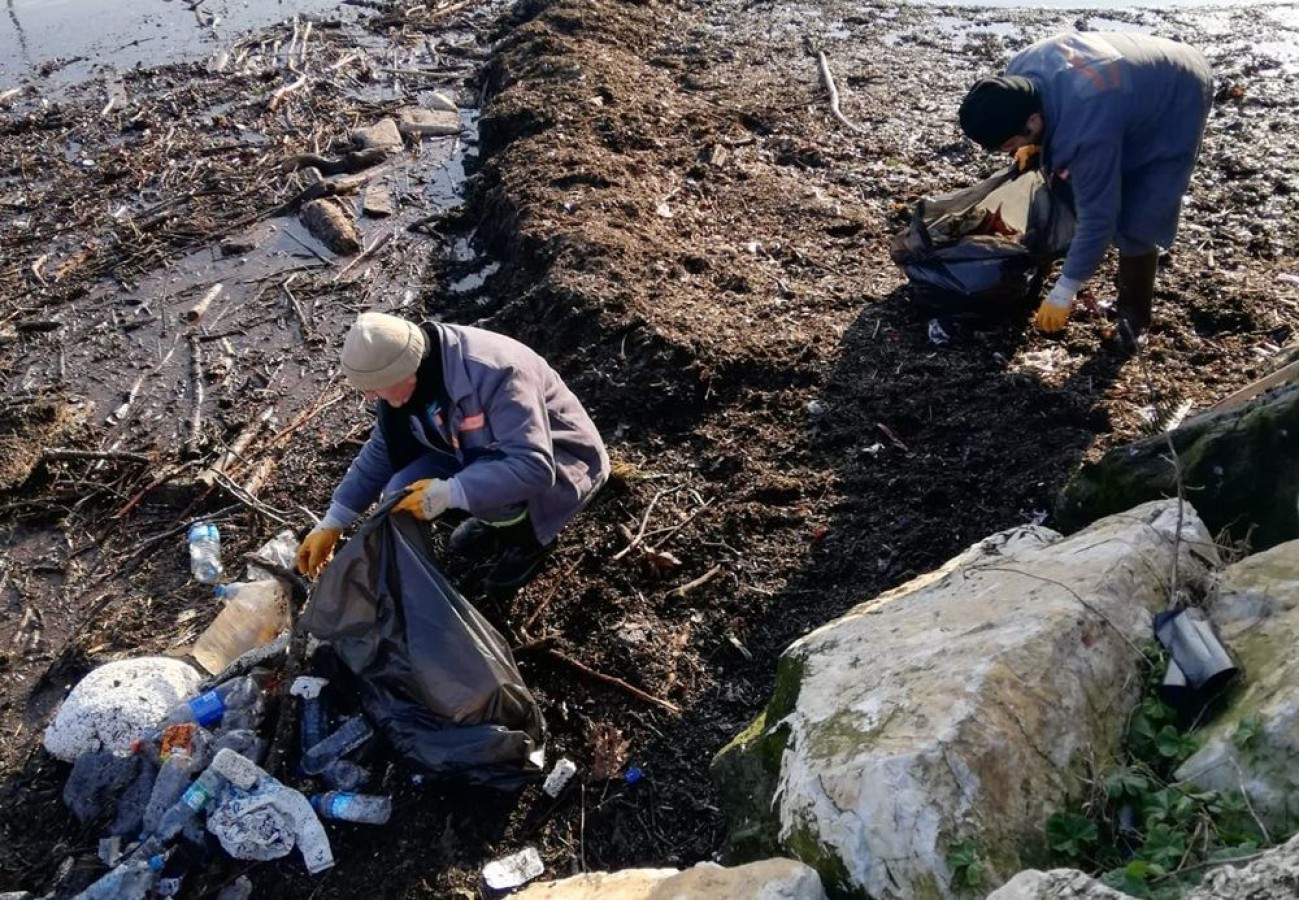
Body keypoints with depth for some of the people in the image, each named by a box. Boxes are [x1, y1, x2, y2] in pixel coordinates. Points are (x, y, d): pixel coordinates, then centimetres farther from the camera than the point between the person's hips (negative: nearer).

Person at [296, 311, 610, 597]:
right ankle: (498, 517, 12)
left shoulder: (493, 374, -36)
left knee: (489, 487, -36)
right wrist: (332, 523, 0)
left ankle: (529, 535, -2)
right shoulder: (405, 371, -12)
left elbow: (534, 467, -40)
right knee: (401, 495, -13)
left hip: (562, 463, -7)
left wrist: (447, 493, -42)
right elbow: (381, 450, 2)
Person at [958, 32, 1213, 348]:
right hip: (1142, 72, 8)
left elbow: (1098, 216, -35)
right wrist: (1032, 144, -5)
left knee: (1133, 222, -13)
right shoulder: (1020, 70, -22)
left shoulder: (1089, 132, -44)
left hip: (1178, 99, -8)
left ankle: (1133, 315, 6)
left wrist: (1063, 294, -27)